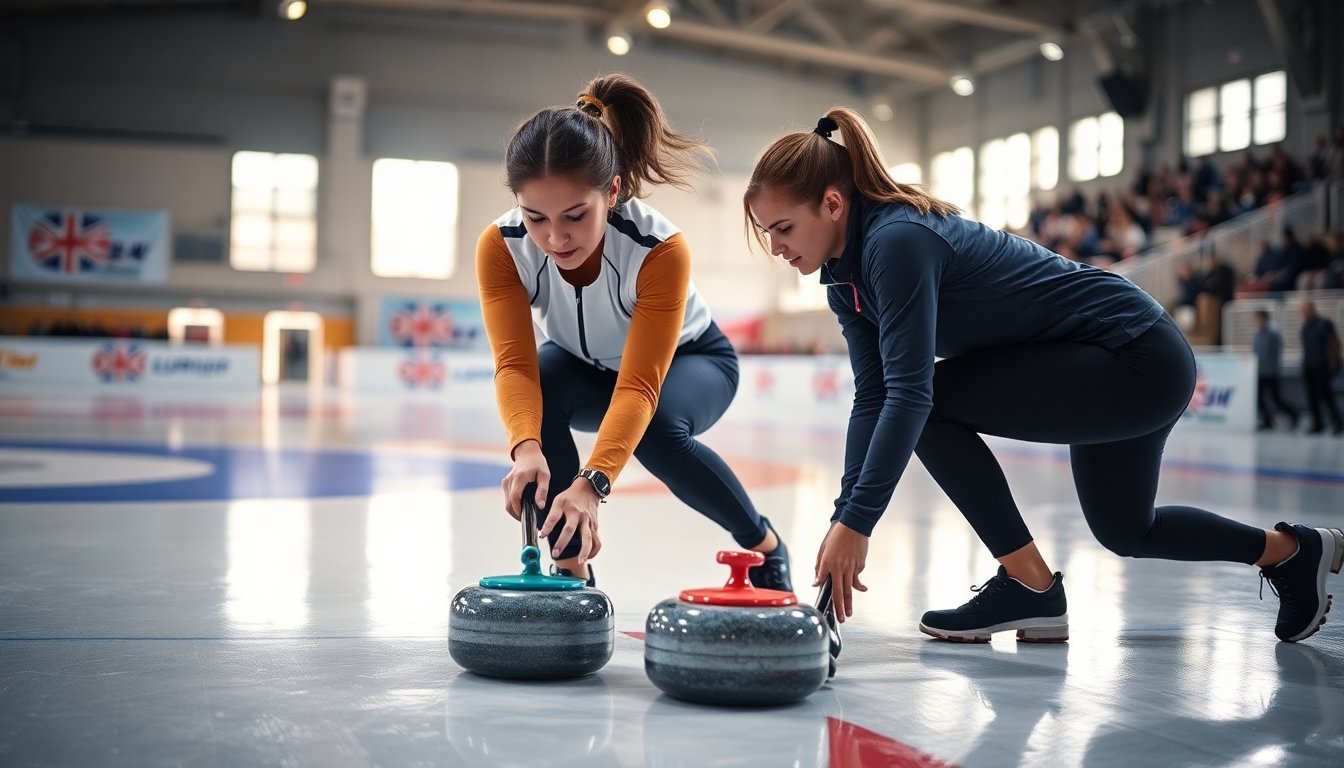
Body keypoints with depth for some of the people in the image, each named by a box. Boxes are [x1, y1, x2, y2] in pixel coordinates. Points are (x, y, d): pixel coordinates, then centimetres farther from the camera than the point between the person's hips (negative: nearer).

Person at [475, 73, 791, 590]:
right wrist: (527, 447, -56)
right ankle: (571, 568, -15)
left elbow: (639, 387, -43)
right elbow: (514, 365, -35)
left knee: (657, 430, -35)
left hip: (691, 361, -2)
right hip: (586, 368, 3)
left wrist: (592, 482, -58)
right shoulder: (500, 247, -29)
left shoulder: (661, 250, -38)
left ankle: (765, 544, -7)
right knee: (539, 393, -32)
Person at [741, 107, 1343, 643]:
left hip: (1141, 360, -10)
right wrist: (844, 516, -9)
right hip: (1122, 369, 10)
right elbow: (872, 396, -1)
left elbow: (910, 394, -33)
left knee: (935, 401, -19)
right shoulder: (845, 272, 1)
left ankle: (1032, 588, -8)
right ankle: (1293, 550, 44)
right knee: (1124, 532, 24)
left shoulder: (897, 240, -26)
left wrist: (857, 522, -34)